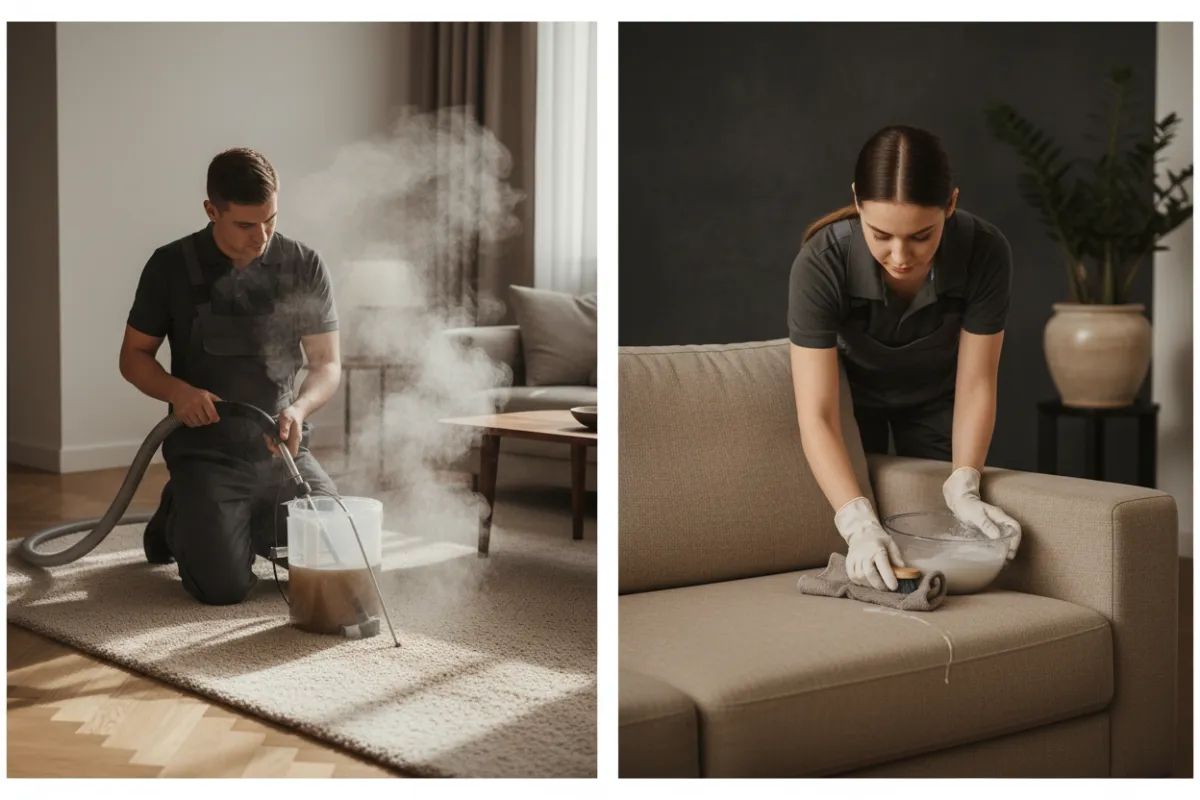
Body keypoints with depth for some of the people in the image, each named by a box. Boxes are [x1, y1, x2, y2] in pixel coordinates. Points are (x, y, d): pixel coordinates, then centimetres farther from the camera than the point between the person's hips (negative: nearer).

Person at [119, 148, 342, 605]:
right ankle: (179, 518, 16)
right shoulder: (172, 267, -6)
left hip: (281, 449, 3)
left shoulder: (305, 267, -3)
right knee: (225, 586, -19)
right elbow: (134, 357, 1)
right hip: (205, 451, -2)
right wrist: (178, 391, -20)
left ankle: (257, 527, 23)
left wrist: (299, 409, -24)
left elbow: (327, 364, -2)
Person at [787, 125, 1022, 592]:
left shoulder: (985, 252, -33)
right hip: (854, 389, -1)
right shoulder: (821, 263, -38)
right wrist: (858, 524, -51)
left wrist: (963, 488, -35)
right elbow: (816, 414, -40)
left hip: (935, 394, 2)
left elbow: (975, 385, -23)